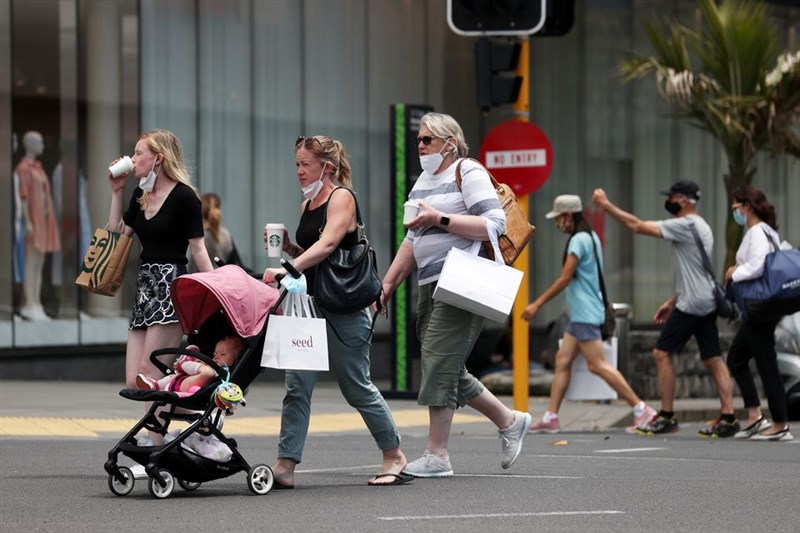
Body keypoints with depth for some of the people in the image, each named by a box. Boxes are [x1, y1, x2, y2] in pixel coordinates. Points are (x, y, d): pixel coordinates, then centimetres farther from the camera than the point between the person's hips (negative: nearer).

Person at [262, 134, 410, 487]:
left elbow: (327, 244, -25)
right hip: (311, 303, 7)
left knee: (357, 387, 2)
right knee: (297, 385, -4)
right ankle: (285, 465, -8)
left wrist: (288, 268, -36)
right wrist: (288, 247, 2)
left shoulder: (342, 197, -9)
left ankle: (394, 456, 18)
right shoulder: (308, 204, 14)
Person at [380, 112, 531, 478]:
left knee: (439, 362, -13)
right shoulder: (423, 181, 21)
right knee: (448, 369, 10)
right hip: (431, 284, 9)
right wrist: (387, 285, 18)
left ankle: (436, 455, -11)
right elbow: (412, 241, 25)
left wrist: (439, 218, -17)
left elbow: (495, 224, -15)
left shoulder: (468, 173, -4)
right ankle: (510, 422, 25)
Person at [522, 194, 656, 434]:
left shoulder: (579, 240, -14)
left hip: (585, 313, -10)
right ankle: (550, 418, 8)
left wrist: (537, 304, -14)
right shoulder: (591, 237, 15)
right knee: (562, 360, 8)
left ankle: (642, 409, -12)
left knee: (597, 364, -11)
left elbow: (565, 279, -17)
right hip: (580, 314, 10)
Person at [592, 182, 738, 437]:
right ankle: (728, 417, 1)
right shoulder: (700, 227, 18)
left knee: (662, 353, -3)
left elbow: (638, 226, -15)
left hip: (692, 303, -10)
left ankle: (667, 416, -2)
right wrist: (672, 301, 25)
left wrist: (606, 205, -10)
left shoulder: (686, 225, -12)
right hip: (706, 302, 10)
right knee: (713, 359, 6)